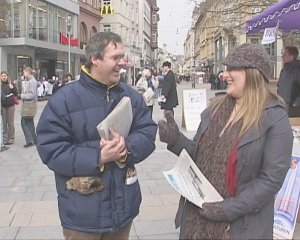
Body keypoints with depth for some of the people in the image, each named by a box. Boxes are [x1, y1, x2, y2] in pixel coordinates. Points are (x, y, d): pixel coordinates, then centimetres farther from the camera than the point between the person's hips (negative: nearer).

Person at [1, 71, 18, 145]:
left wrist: (11, 87, -18)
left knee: (10, 123, 5)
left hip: (10, 106, -1)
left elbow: (16, 94, -5)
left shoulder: (11, 84, 2)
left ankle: (11, 139, 13)